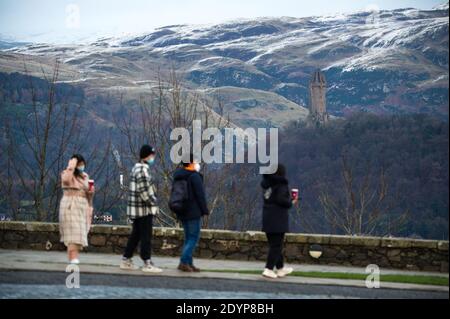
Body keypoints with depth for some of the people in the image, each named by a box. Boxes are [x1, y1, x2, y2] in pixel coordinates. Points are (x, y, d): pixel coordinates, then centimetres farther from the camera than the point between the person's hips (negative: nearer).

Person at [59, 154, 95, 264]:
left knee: (79, 233, 5)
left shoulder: (85, 176, 16)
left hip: (82, 207, 6)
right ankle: (73, 258, -21)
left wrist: (91, 192, 2)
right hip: (70, 206, -6)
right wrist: (71, 167, -21)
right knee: (73, 231, -15)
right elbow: (66, 180, -28)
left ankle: (72, 257, 11)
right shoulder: (66, 174, -2)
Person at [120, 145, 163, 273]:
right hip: (144, 209, -10)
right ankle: (147, 263, -4)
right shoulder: (143, 170, -16)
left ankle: (126, 260, 18)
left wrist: (153, 202, 17)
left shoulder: (137, 168, 17)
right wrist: (153, 203, -13)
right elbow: (143, 190, -22)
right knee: (146, 236, -6)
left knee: (135, 235, 14)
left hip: (136, 209, 10)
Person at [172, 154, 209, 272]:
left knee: (188, 238, 14)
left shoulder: (177, 176, 13)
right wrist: (205, 211, -6)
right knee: (194, 238, -5)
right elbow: (201, 195, -13)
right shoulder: (195, 176, -13)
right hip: (193, 212, -9)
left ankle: (189, 264, 12)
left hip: (182, 212, 9)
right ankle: (184, 262, -13)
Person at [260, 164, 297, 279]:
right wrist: (291, 203, -4)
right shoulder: (281, 183, -13)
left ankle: (280, 269, 26)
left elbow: (268, 198, 10)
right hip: (278, 219, -8)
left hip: (267, 218, 8)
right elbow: (281, 199, -22)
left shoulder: (266, 183, 10)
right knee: (277, 246, -2)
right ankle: (268, 269, -9)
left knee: (274, 244, 15)